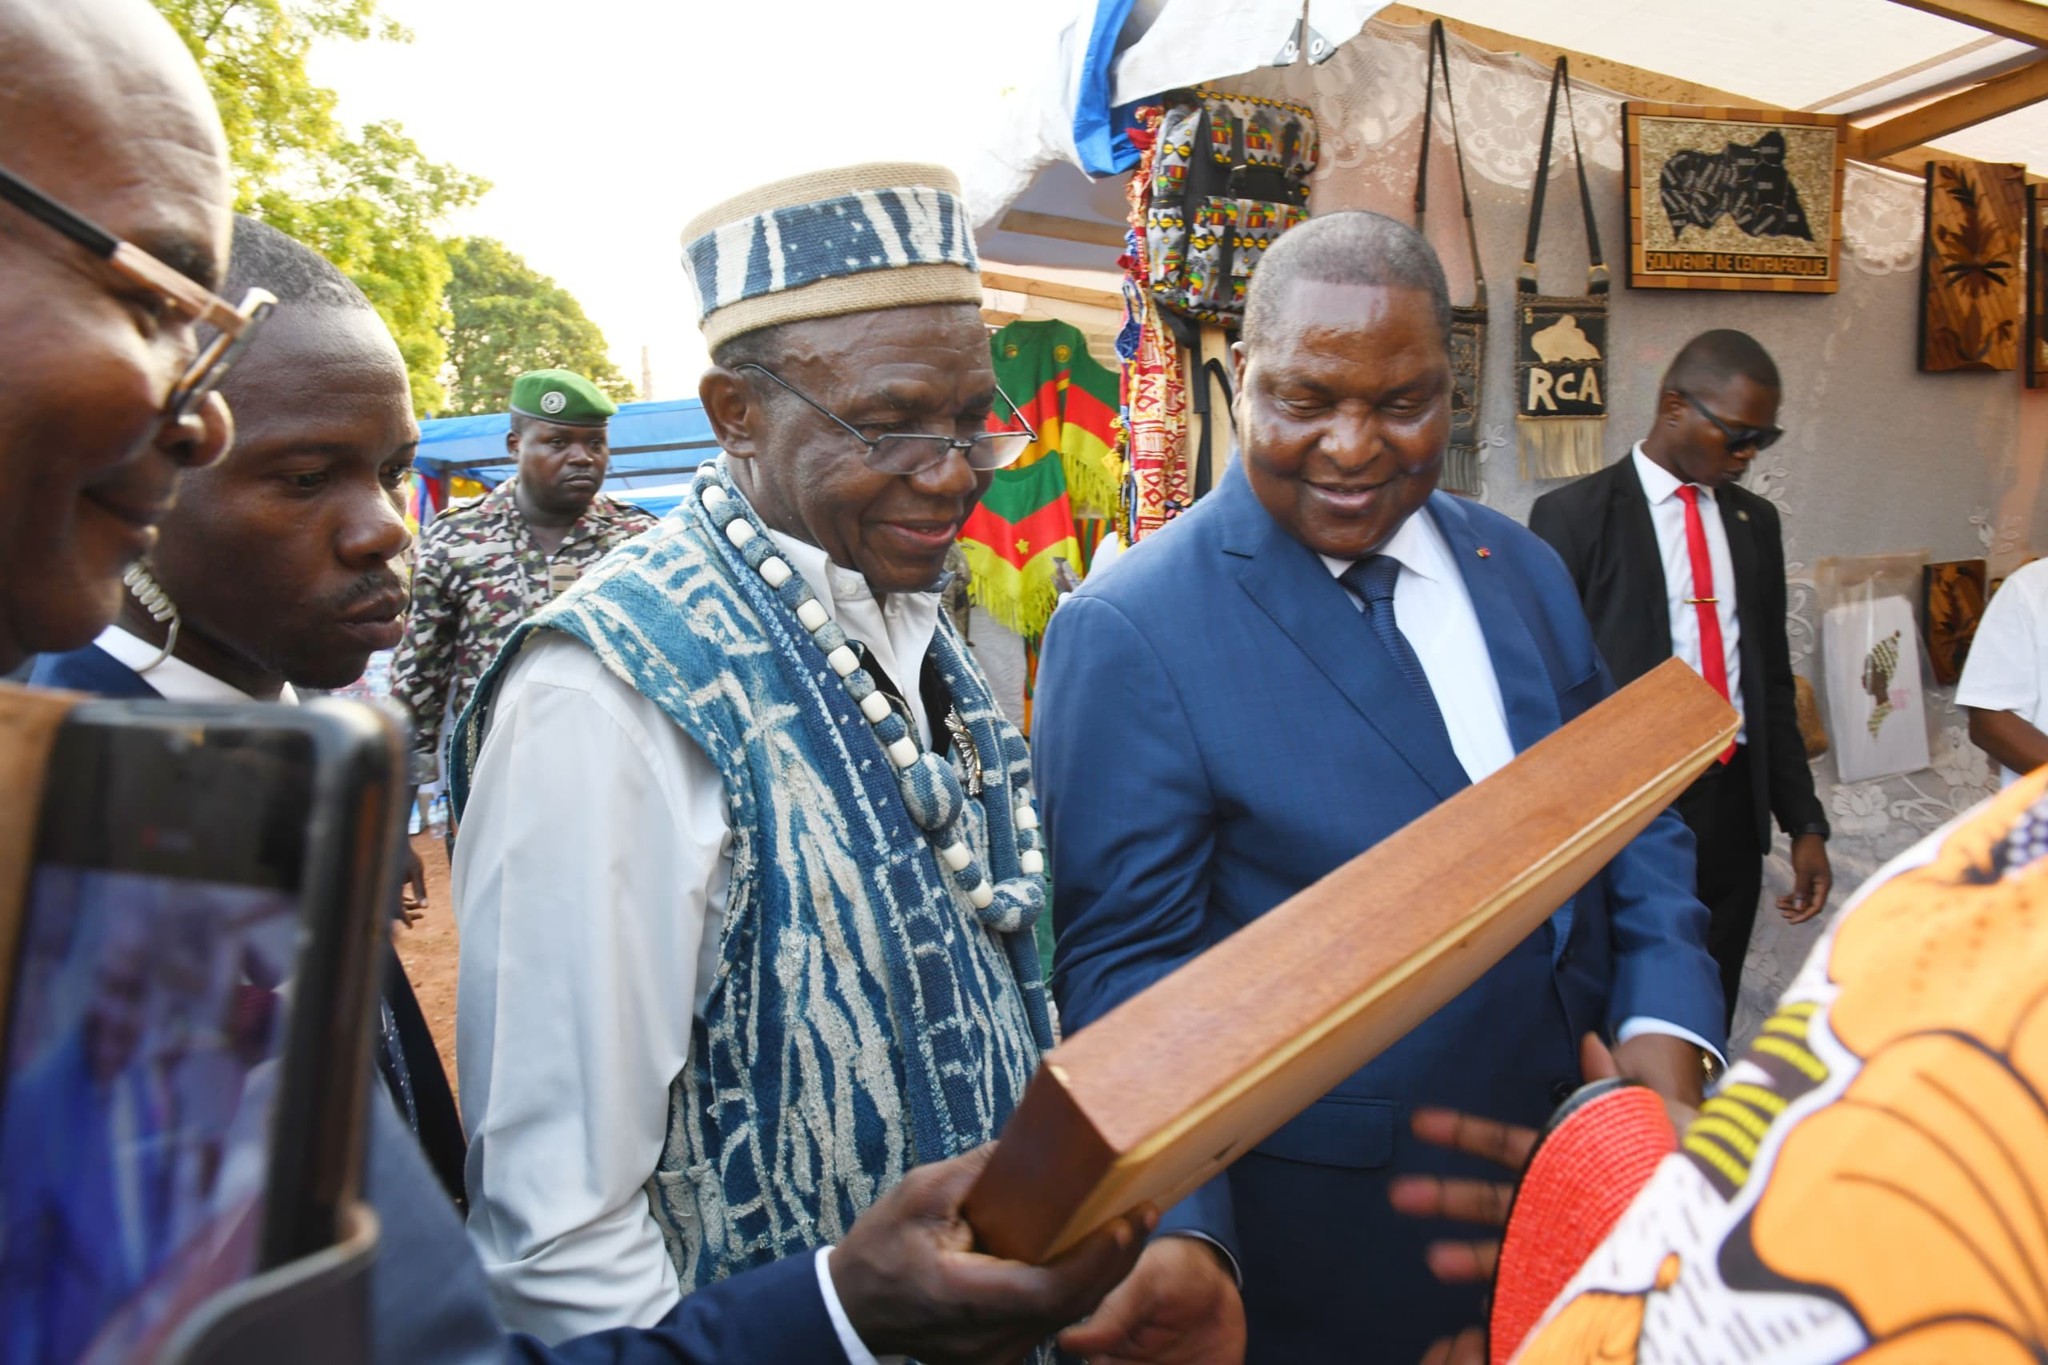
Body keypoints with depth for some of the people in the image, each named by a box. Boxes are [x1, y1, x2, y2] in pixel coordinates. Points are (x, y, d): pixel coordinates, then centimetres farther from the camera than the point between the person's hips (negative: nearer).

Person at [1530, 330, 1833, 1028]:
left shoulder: (1755, 521, 13)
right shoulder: (1573, 516, -6)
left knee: (1710, 1020, 12)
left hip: (1735, 811, 5)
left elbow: (1773, 682, 16)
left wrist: (1804, 821, 11)